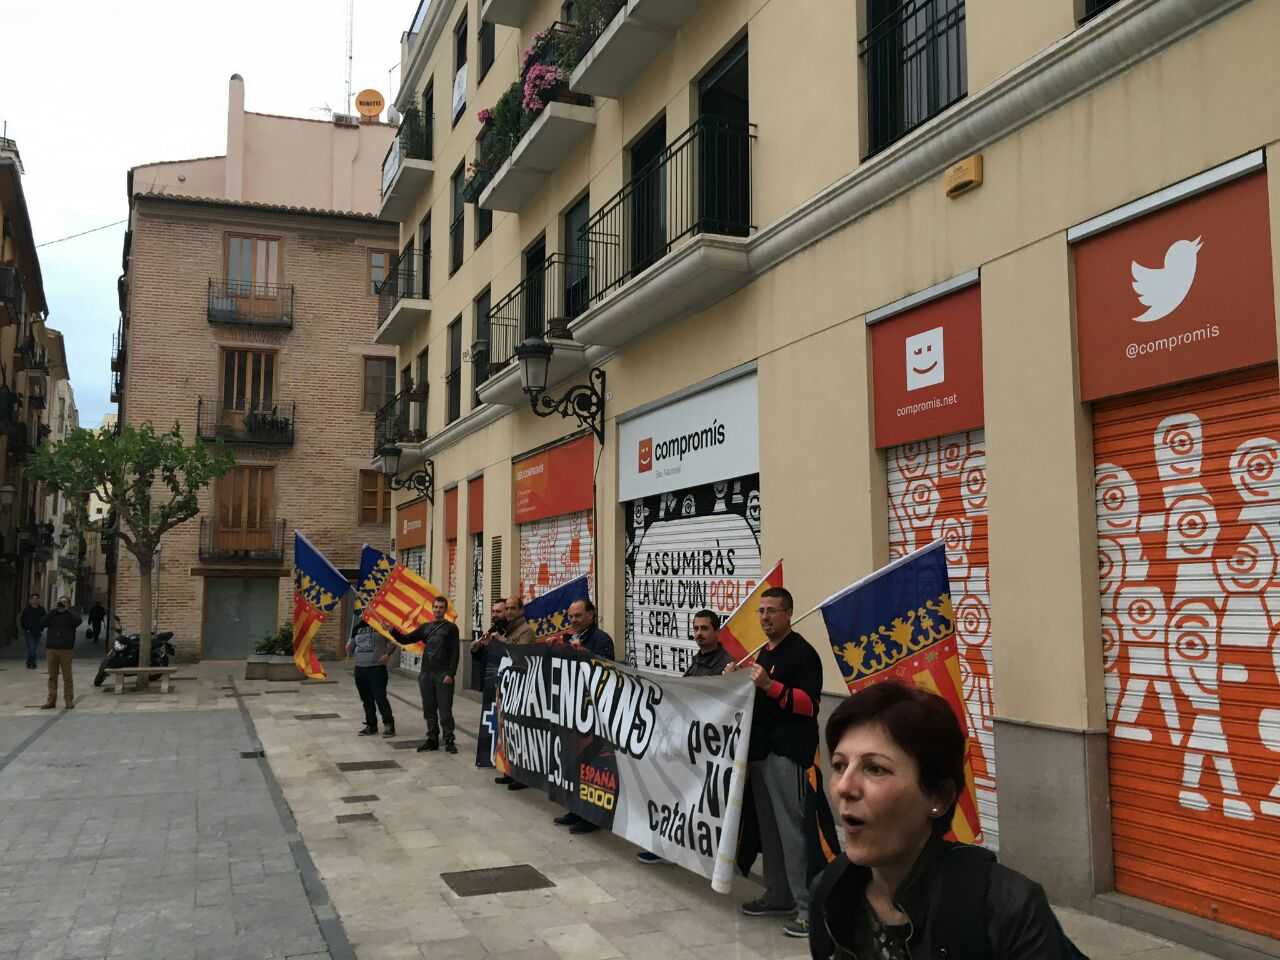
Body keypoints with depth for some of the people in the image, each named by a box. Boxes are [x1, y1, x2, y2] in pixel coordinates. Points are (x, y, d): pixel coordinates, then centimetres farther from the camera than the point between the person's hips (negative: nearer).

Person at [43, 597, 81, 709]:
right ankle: (51, 700, 8)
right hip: (51, 648, 3)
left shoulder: (71, 614, 7)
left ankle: (69, 700, 1)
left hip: (65, 649, -3)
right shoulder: (53, 614, 15)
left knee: (67, 676, -3)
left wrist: (67, 610, -10)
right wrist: (55, 610, -7)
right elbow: (44, 623, -4)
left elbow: (78, 621, -15)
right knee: (52, 676, 4)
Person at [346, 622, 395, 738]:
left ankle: (389, 724, -1)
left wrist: (388, 654, -16)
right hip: (360, 668, 6)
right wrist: (349, 650, -4)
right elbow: (351, 645, 18)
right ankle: (371, 725, 20)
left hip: (377, 668, -6)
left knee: (380, 697, -10)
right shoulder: (357, 627, 11)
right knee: (366, 699, 10)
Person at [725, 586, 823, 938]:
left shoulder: (802, 652, -10)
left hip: (788, 753, -9)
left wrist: (769, 685, -27)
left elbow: (809, 704, -18)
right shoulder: (764, 652, 17)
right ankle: (778, 895, 23)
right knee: (769, 827, 13)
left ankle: (808, 906, -4)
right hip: (761, 750, 9)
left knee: (792, 828, -9)